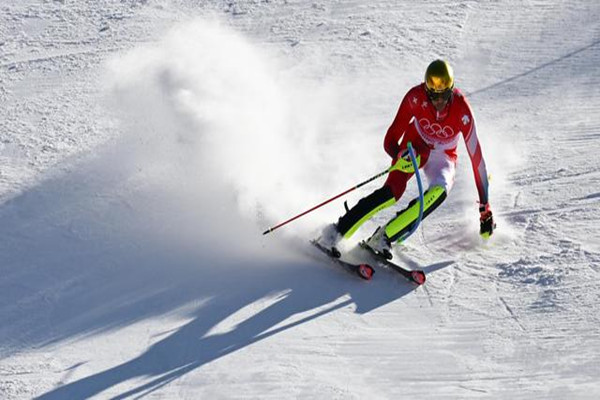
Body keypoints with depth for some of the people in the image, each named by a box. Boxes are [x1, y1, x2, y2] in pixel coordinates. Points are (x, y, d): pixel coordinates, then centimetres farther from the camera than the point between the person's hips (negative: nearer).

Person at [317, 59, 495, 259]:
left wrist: (485, 208, -19)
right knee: (393, 191, -28)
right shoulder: (416, 97, -27)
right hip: (414, 148, -1)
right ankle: (336, 232, -20)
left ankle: (385, 236, -29)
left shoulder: (462, 110, -28)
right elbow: (390, 141, -18)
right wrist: (399, 157, -42)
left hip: (443, 157, 1)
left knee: (440, 191, -33)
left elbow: (476, 157, -22)